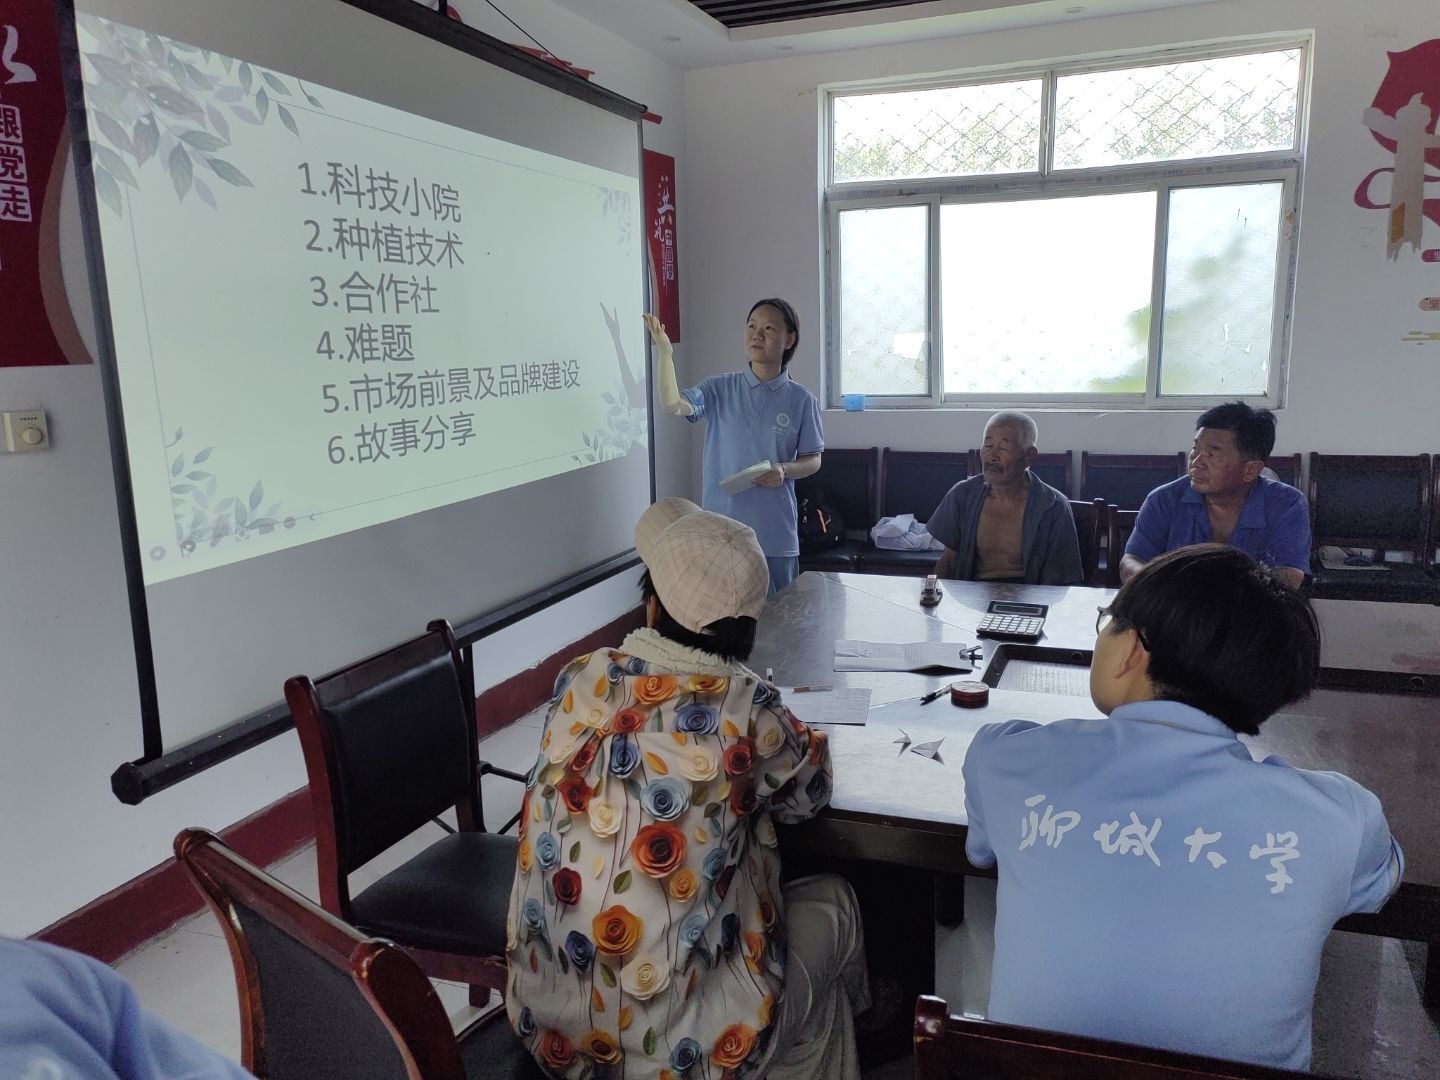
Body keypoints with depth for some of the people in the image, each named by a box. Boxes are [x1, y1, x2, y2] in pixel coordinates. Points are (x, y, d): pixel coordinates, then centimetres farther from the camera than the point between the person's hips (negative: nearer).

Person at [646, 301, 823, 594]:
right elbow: (673, 404, -16)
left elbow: (813, 460, 6)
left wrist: (785, 470, -15)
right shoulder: (719, 389, 0)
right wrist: (664, 352, -29)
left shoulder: (802, 400, -1)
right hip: (720, 531, 0)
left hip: (776, 534, 0)